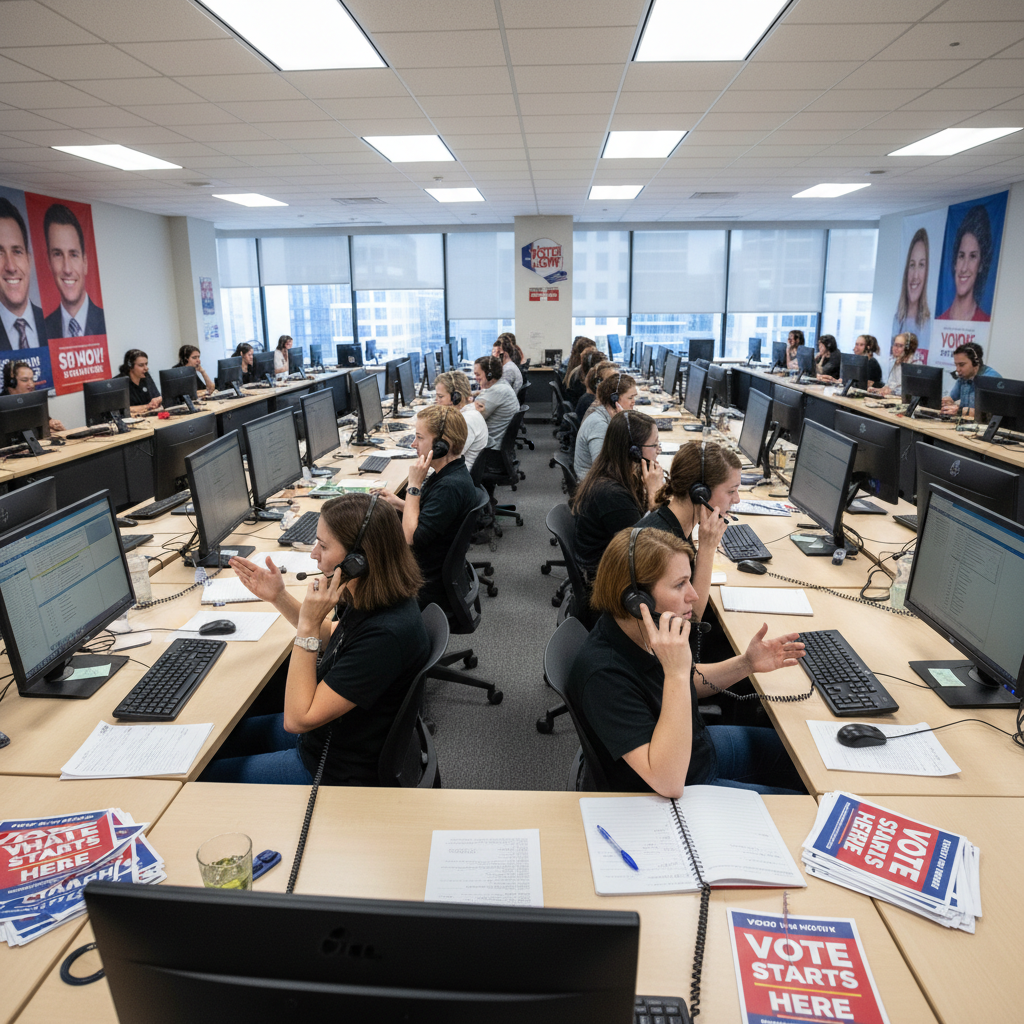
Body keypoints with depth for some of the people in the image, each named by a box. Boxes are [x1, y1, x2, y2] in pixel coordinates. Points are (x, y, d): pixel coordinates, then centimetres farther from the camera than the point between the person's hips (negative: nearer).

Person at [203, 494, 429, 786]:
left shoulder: (386, 635, -37)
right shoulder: (375, 599, -9)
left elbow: (297, 718, -29)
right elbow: (333, 639, 15)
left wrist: (308, 625, -31)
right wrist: (279, 598, 3)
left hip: (337, 771, -8)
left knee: (205, 776, 6)